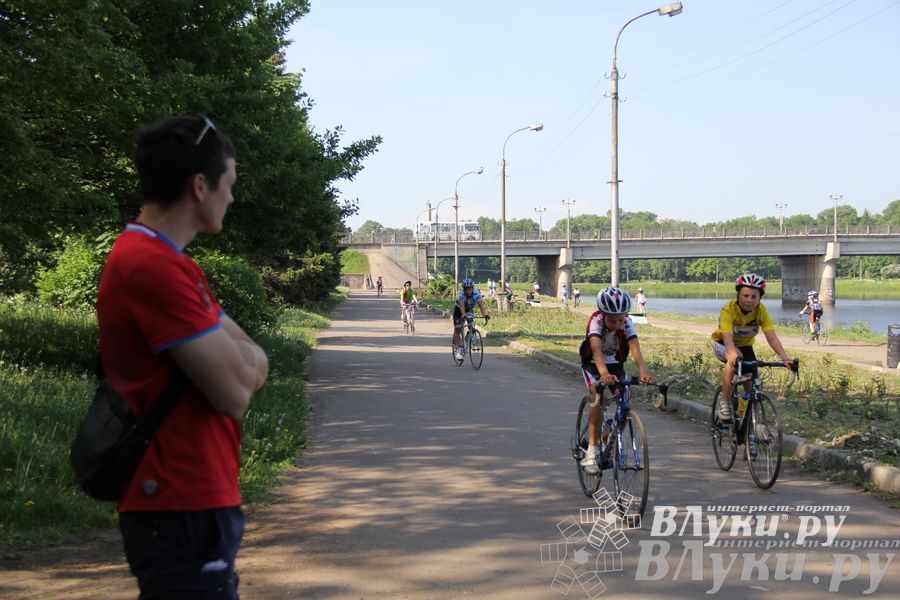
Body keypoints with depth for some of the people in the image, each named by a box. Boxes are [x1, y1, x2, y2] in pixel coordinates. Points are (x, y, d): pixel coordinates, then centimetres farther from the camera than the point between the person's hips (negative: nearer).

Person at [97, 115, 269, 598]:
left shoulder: (168, 263, 14)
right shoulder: (153, 267, -20)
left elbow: (256, 364, 12)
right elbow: (235, 392, -21)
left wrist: (233, 359, -9)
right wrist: (234, 355, -1)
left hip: (198, 500, 10)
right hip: (183, 509, -10)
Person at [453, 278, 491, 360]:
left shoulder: (476, 294, -30)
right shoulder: (461, 294, -35)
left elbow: (481, 304, -41)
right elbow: (462, 305, -47)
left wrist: (484, 313, -59)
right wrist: (463, 314, -66)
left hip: (469, 310, 3)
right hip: (459, 310, -3)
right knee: (457, 329, -7)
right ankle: (456, 350, -8)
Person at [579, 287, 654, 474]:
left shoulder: (626, 323, -23)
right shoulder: (596, 320, -31)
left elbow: (635, 347, -37)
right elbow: (596, 348, -46)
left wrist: (643, 371, -55)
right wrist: (604, 373, -63)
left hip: (615, 364, 3)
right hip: (593, 364, -3)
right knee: (600, 396, -28)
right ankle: (591, 453, -24)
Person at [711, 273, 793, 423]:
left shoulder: (761, 310, -24)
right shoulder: (729, 309, -33)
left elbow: (772, 337, -32)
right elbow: (728, 337, -45)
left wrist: (785, 358, -47)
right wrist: (734, 354, -65)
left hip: (745, 345, 3)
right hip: (722, 343, -3)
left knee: (752, 385, -8)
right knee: (733, 360, -36)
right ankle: (725, 401, -21)